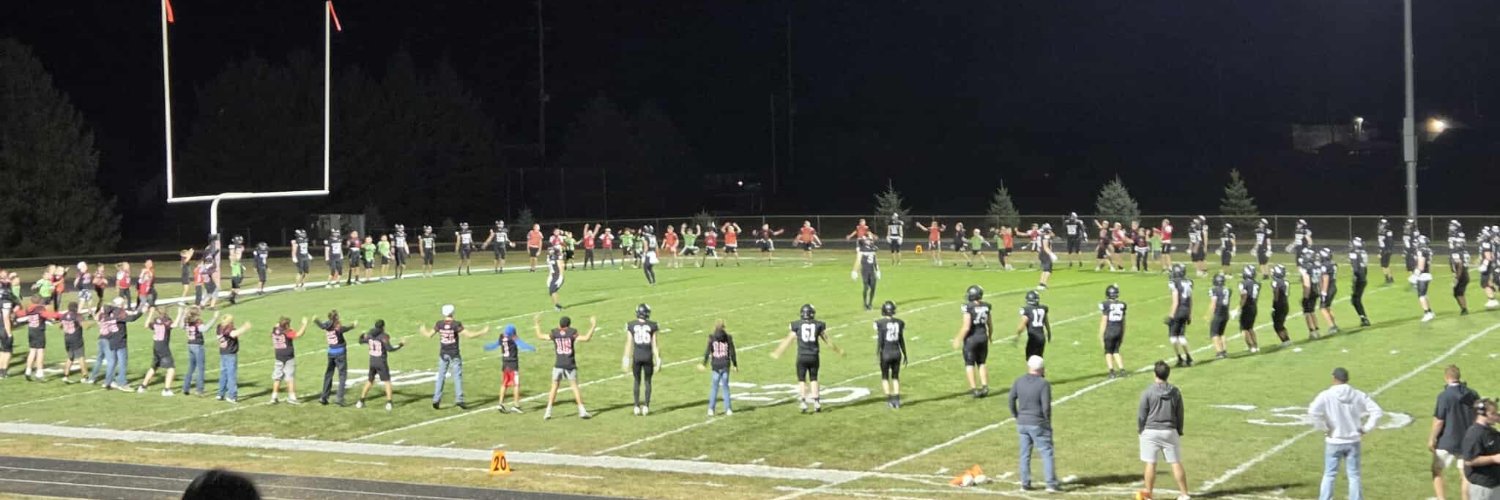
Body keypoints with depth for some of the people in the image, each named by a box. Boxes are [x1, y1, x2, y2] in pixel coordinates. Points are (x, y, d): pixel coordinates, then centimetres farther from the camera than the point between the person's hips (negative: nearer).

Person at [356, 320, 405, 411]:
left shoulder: (370, 335, 1)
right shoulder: (383, 336, -15)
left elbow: (361, 341, 18)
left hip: (372, 362, 5)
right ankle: (388, 403, -8)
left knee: (369, 381, 19)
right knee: (387, 382, 2)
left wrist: (362, 335, 41)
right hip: (381, 362, -5)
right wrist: (401, 344, -11)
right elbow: (390, 349, -21)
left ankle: (361, 401, 20)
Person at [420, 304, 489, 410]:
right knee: (457, 376, 4)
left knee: (441, 376, 10)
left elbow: (429, 335, 2)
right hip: (454, 355, -3)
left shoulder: (439, 324, -5)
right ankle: (459, 400, 0)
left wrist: (423, 331, 24)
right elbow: (468, 335, -16)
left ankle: (436, 400, 8)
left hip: (443, 354, 3)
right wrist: (482, 332, -6)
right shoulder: (456, 324, -14)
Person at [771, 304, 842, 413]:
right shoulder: (818, 325, 2)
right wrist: (838, 350, 26)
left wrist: (777, 352, 13)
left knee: (802, 380, 7)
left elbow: (788, 340, 3)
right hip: (814, 357, 1)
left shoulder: (797, 325, -2)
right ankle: (816, 404, 10)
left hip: (802, 357, -1)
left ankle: (804, 404, -2)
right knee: (813, 379, 14)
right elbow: (827, 340, 11)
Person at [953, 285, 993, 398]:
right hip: (983, 337, 5)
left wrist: (959, 339, -9)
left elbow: (966, 327, -19)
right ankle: (985, 386, 13)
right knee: (981, 363, 18)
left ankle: (974, 388, 3)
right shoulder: (985, 306, 1)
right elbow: (990, 325, 10)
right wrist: (989, 336, 28)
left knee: (969, 364, 7)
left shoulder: (968, 307, -17)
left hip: (971, 337, -5)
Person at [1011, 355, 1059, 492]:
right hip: (1038, 424, -5)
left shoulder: (1018, 381, 1)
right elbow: (1046, 406, -16)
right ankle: (1051, 484, -3)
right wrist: (1047, 421, -1)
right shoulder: (1044, 384, -14)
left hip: (1022, 423, 5)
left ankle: (1025, 483, 16)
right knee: (1046, 453, 0)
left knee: (1025, 453, 13)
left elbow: (1011, 400, 3)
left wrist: (1016, 417, 13)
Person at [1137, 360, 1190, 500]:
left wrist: (1139, 428, 12)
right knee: (1176, 463, 6)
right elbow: (1180, 414, 8)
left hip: (1151, 431, -3)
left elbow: (1141, 414, -4)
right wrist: (1179, 431, 20)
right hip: (1170, 431, 3)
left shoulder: (1148, 392, -10)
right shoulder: (1175, 392, 1)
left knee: (1150, 463, 3)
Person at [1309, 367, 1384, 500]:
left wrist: (1324, 428, -13)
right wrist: (1366, 428, 0)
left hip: (1334, 442, -2)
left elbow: (1313, 412, -25)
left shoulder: (1326, 395, -12)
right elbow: (1377, 411, -4)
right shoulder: (1358, 395, -3)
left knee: (1329, 475, 9)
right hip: (1353, 442, 2)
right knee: (1354, 476, 10)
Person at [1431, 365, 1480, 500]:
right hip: (1467, 442, 4)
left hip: (1447, 443, -4)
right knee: (1465, 475, 10)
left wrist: (1432, 439, -4)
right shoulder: (1472, 394, -2)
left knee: (1436, 472, 11)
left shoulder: (1444, 396, -16)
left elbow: (1439, 421, -14)